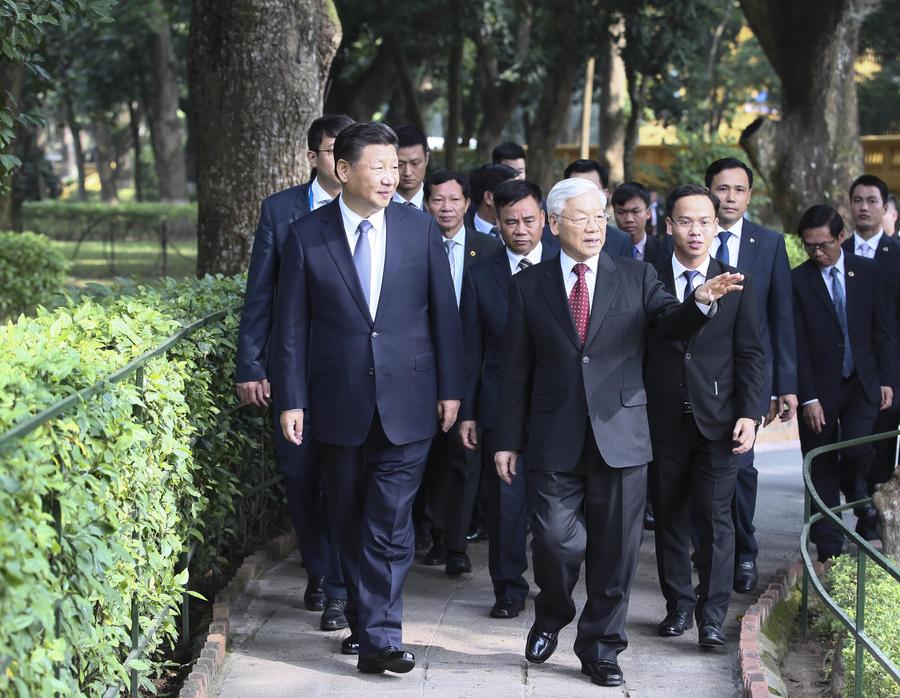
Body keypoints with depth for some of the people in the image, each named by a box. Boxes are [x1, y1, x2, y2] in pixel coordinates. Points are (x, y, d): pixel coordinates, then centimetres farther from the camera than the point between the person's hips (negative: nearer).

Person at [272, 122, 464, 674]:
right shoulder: (307, 235, -1)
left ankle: (379, 637, -3)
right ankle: (366, 621, 25)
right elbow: (292, 326, 1)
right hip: (339, 404, 1)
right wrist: (292, 400, -2)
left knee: (389, 523, -6)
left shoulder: (421, 228, 1)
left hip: (407, 403, -1)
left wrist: (450, 388, 3)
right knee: (350, 521, 12)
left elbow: (443, 313, 4)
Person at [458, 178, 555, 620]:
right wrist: (466, 411, 3)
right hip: (500, 407, 1)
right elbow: (471, 350, 7)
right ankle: (509, 588, 13)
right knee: (505, 501, 2)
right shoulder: (480, 277, 5)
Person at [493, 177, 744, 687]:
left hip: (621, 437, 1)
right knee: (557, 541, -5)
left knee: (615, 551, 4)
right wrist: (508, 440, 4)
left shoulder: (637, 277, 6)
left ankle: (601, 649, 19)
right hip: (555, 439, 0)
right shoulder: (530, 286, 6)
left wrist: (701, 301, -31)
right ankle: (552, 617, 25)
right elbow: (517, 371, 7)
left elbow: (675, 325, -9)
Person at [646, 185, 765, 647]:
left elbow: (750, 355, 4)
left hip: (717, 419, -1)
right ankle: (678, 605, 21)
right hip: (663, 419, 1)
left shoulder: (736, 285, 4)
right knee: (669, 517, 8)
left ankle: (712, 615, -1)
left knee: (715, 518, -6)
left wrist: (749, 414, -5)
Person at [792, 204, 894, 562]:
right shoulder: (796, 281, -5)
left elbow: (882, 330, 9)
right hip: (819, 388, -1)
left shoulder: (867, 271, 4)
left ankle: (852, 488, 19)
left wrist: (885, 379, 3)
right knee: (822, 471, 2)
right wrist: (808, 397, -11)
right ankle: (830, 551, 11)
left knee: (858, 450, -17)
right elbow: (797, 346, -7)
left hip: (862, 384, 1)